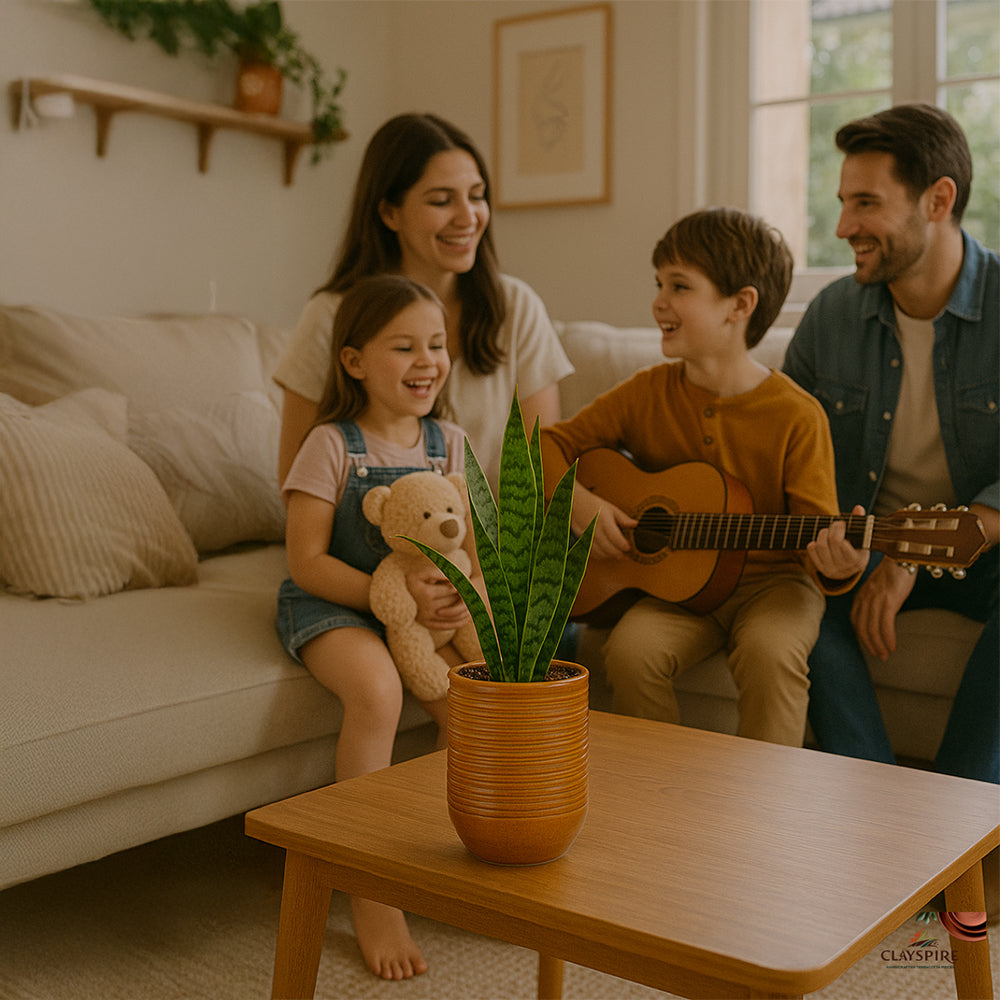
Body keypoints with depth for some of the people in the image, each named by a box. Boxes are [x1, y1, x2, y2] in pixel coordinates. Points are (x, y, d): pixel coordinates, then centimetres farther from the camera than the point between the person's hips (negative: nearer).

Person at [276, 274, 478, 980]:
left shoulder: (449, 443, 5)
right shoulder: (332, 446, -9)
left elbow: (466, 553, 7)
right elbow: (307, 562, -13)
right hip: (333, 605, -4)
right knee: (377, 690, -34)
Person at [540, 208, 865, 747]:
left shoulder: (796, 416, -12)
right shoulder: (646, 394, -1)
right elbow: (549, 444, 5)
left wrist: (840, 563, -35)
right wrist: (578, 502, -14)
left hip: (771, 579, -2)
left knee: (769, 650, -33)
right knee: (630, 648, -26)